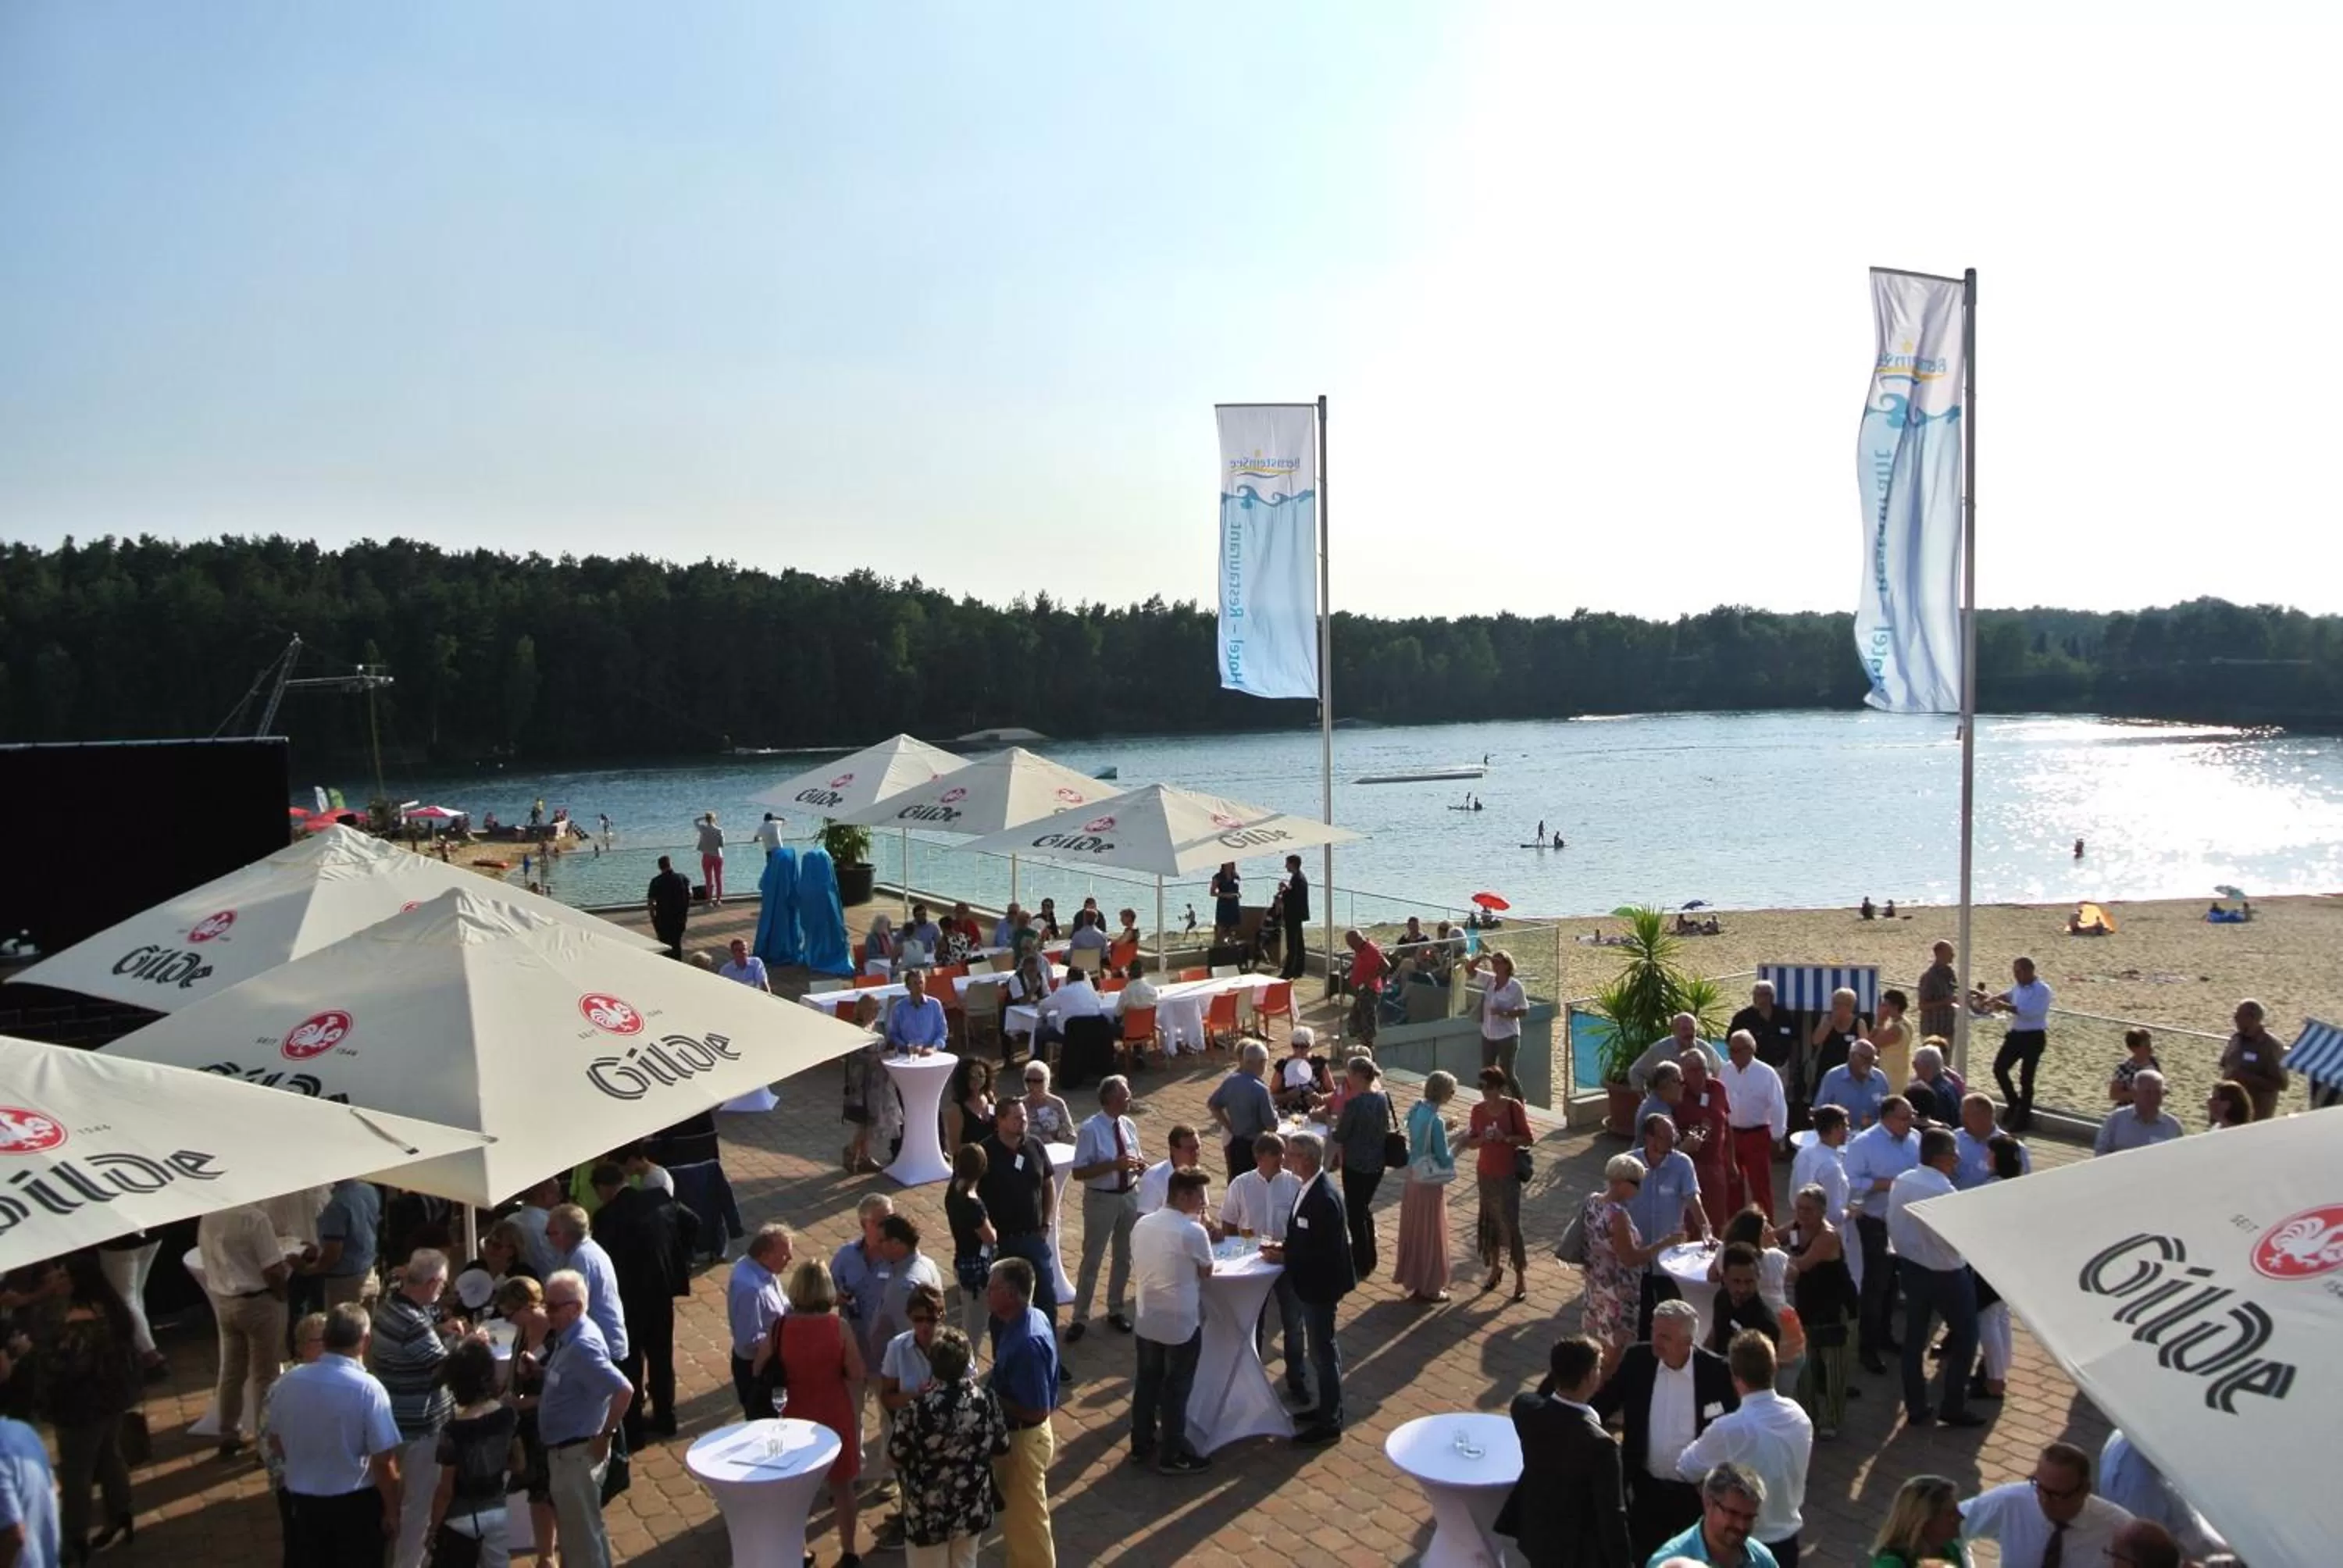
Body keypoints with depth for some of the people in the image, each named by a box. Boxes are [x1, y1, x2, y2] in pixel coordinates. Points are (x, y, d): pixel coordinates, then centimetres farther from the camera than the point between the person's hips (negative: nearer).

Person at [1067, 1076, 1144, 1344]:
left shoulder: (1129, 1125, -1)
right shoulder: (1091, 1130, -19)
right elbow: (1079, 1172, -20)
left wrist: (1139, 1164, -12)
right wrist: (1114, 1164, -29)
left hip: (1130, 1196, 6)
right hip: (1101, 1199, -6)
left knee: (1123, 1257, 18)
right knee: (1092, 1260, 5)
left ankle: (1115, 1311, 36)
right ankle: (1080, 1318, 19)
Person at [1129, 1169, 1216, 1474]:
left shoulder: (1141, 1225, -1)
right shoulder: (1193, 1232, -21)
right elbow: (1207, 1272, -6)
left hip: (1147, 1320, 6)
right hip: (1182, 1324, -6)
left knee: (1147, 1382, 19)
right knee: (1176, 1389, 7)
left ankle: (1141, 1443, 32)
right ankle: (1172, 1455, 17)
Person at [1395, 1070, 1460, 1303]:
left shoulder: (1416, 1110, -1)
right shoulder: (1435, 1120, -26)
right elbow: (1443, 1159, -19)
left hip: (1414, 1176, 8)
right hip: (1430, 1182, -8)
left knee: (1414, 1230, 20)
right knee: (1430, 1235, 7)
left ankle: (1413, 1278, 35)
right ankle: (1429, 1287, 20)